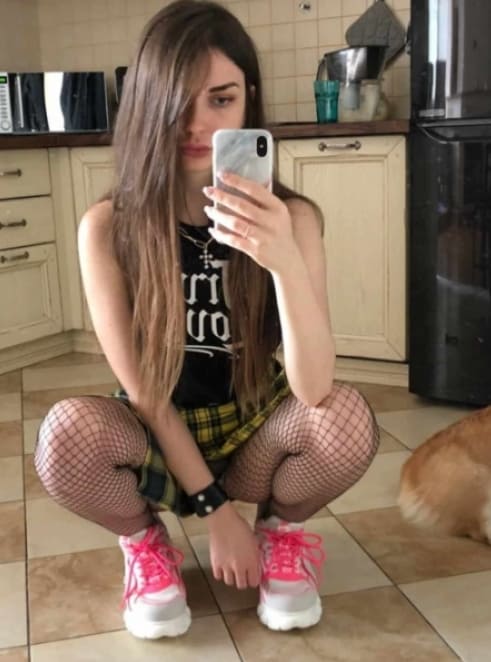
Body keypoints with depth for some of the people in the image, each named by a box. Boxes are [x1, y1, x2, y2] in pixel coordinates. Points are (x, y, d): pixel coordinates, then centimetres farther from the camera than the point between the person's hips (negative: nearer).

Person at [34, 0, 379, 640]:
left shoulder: (291, 217, -17)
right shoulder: (107, 227, -17)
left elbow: (313, 390, -28)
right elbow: (139, 387, -14)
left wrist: (285, 260, -44)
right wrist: (214, 508, -16)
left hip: (253, 437, 1)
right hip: (154, 444, 0)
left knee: (348, 418, -31)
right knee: (67, 433, -33)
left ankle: (281, 530, 5)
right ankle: (144, 542, 2)